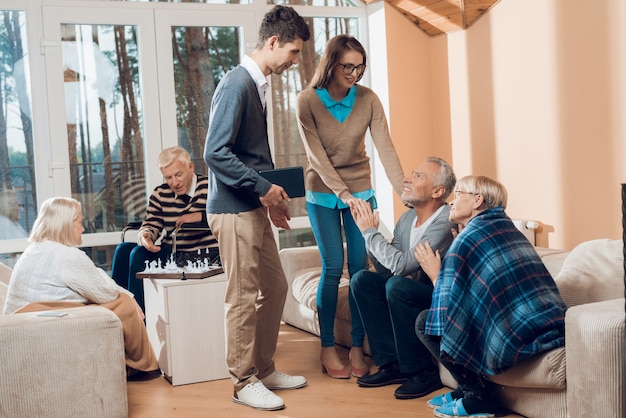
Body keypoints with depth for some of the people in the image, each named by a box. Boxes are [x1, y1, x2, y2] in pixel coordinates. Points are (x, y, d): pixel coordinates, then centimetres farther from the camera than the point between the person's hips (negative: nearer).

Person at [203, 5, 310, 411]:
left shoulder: (257, 85, 13)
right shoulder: (236, 85, -16)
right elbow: (216, 153, -23)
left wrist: (272, 196, 13)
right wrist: (263, 188, -19)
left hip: (255, 208, 10)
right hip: (234, 209, -10)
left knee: (275, 287, 14)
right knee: (244, 297, -1)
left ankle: (265, 369, 27)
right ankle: (246, 382, 12)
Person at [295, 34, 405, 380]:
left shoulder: (368, 99, -8)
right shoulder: (307, 101, -13)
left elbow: (385, 148, -13)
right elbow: (317, 156, -15)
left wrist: (404, 192, -22)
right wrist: (344, 195, -23)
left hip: (360, 189, 2)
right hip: (323, 193, -2)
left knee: (360, 266, -1)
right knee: (333, 267, -5)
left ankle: (357, 347, 8)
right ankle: (327, 348, 7)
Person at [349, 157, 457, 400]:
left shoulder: (445, 223, -23)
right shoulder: (407, 218, 3)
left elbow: (400, 264, -30)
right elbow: (385, 270, 5)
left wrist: (370, 231, -17)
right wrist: (367, 230, -6)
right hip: (417, 293, 9)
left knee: (397, 286, -32)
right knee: (362, 280, -6)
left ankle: (422, 372, -15)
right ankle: (392, 363, -2)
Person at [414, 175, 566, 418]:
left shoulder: (469, 237, -6)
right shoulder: (507, 227, 17)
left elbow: (445, 310, -7)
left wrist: (435, 274, 9)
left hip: (520, 339, -9)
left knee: (426, 322, 4)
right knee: (460, 307, 24)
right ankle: (466, 389, 26)